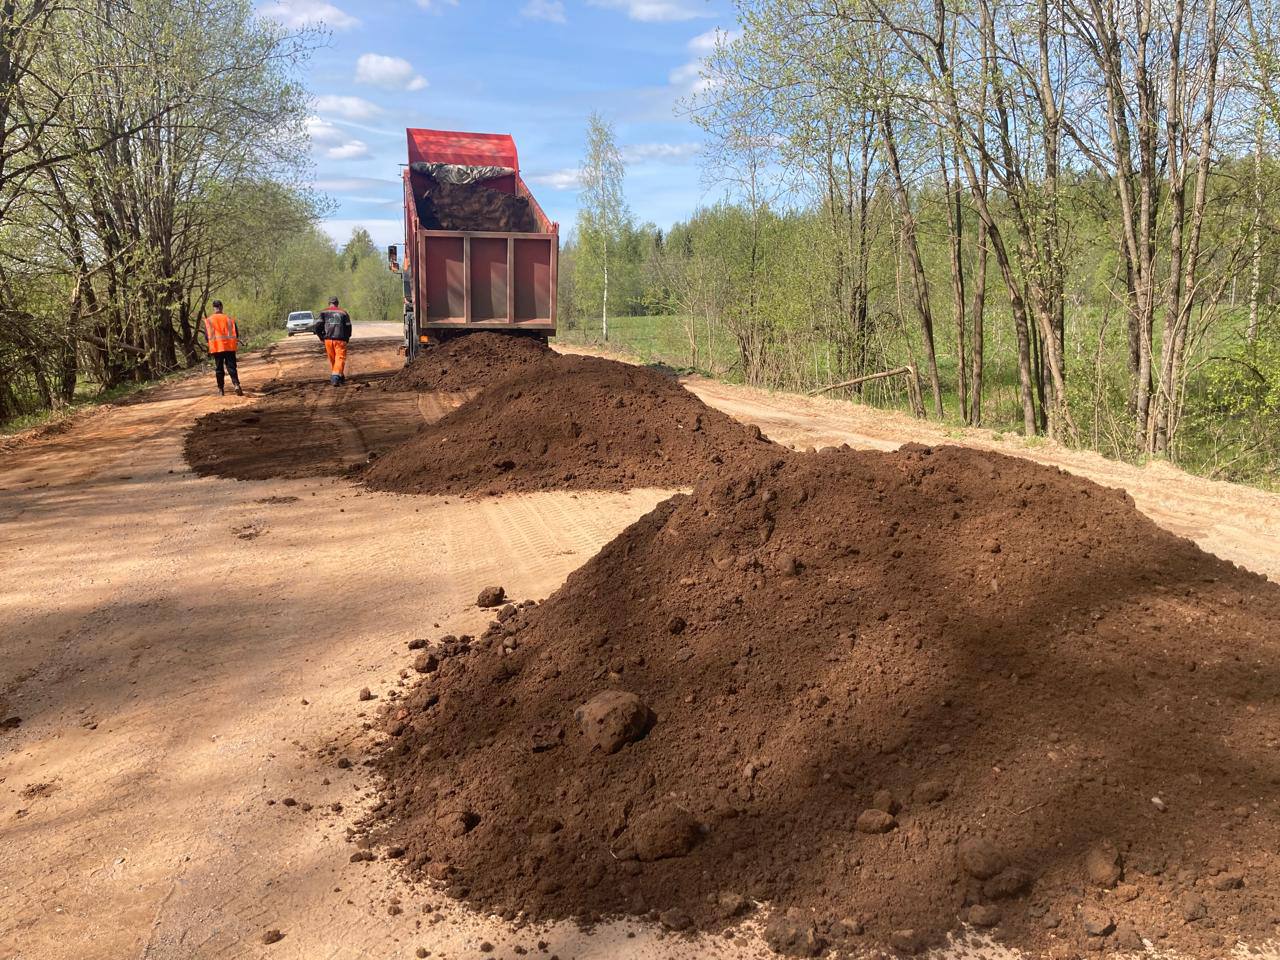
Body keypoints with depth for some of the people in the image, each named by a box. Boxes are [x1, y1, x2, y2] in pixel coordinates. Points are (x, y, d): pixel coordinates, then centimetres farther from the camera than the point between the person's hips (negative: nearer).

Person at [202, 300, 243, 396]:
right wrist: (235, 343, 18)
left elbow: (207, 336, 1)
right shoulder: (229, 319, 4)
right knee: (231, 367, 0)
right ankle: (236, 385, -21)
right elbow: (236, 334, 4)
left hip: (216, 348, 0)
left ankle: (221, 389, 12)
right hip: (230, 347, 0)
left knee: (219, 369, 9)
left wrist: (208, 346, 17)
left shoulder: (208, 320, 2)